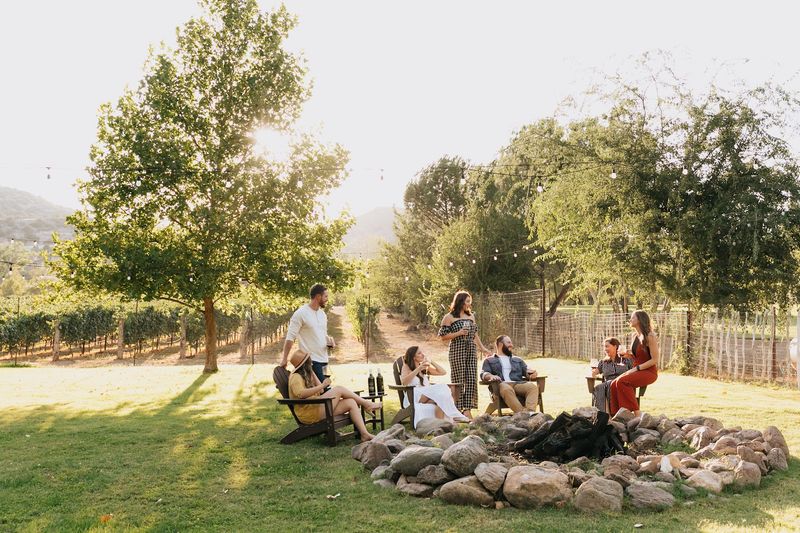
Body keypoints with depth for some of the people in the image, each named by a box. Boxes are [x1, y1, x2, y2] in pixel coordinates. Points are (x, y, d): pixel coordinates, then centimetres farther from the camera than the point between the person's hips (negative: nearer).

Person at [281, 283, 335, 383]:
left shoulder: (322, 314, 14)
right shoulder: (300, 314, -10)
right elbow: (290, 337, -11)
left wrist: (329, 339, 1)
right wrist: (285, 359, -14)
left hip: (323, 359, 8)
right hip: (311, 360, -8)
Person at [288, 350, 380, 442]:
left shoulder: (305, 376, 25)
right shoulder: (295, 377, -6)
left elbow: (320, 391, 18)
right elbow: (300, 394, -27)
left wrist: (311, 371, 18)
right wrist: (322, 385, -26)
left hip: (318, 409, 10)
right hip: (310, 414, -10)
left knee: (351, 403, -7)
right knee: (339, 390, -12)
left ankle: (364, 434, -16)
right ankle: (366, 404, 3)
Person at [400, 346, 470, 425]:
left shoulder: (425, 368, 24)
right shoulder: (406, 367, 8)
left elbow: (443, 372, 20)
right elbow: (404, 382, -14)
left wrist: (431, 362, 13)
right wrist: (418, 369, -21)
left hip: (426, 397, 5)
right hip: (412, 399, -5)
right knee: (440, 388, -30)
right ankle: (454, 415, -32)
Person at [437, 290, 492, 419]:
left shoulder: (471, 316, 15)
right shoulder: (449, 318, -3)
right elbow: (443, 336, -5)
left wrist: (483, 348, 19)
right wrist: (458, 333, -14)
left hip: (471, 350, 6)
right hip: (457, 351, -6)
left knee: (472, 380, 0)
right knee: (459, 380, -3)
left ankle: (467, 409, 4)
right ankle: (457, 410, 4)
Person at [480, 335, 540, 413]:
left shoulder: (517, 360, 36)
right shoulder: (489, 360, 26)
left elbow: (527, 371, 22)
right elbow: (483, 374, 9)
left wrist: (532, 373, -4)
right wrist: (491, 376, -16)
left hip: (519, 384, 3)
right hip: (501, 385, -3)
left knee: (533, 386, -31)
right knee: (506, 389, -40)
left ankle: (530, 412, -51)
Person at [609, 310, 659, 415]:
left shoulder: (650, 337, -12)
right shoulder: (635, 336, 12)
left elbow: (654, 360, -15)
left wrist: (637, 368, -18)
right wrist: (628, 355, 3)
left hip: (649, 372, -8)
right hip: (637, 371, 8)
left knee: (622, 382, -30)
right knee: (614, 384, -16)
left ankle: (636, 413, -23)